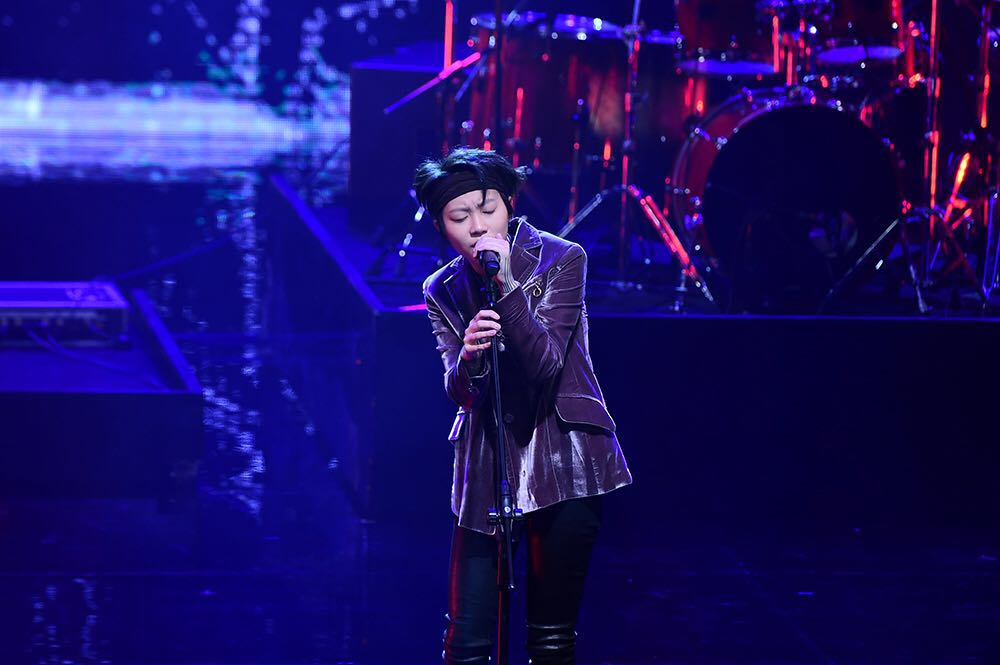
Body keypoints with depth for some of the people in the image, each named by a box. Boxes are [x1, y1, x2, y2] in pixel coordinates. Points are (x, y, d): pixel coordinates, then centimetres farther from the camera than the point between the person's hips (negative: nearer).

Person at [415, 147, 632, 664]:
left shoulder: (560, 260, -5)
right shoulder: (444, 291, 4)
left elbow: (546, 363, -14)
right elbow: (458, 391, -5)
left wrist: (506, 286, -25)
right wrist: (467, 358, -29)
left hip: (561, 462, -2)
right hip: (486, 465, 2)